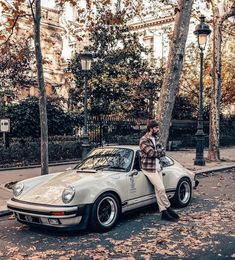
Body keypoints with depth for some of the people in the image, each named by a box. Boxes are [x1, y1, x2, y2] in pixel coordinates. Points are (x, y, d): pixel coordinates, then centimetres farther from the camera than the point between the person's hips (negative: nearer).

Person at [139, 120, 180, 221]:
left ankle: (164, 213, 6)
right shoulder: (144, 140, -13)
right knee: (161, 188, -10)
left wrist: (157, 153, -13)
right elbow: (151, 153, -22)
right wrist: (160, 151, -5)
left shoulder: (156, 138, 11)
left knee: (158, 189, 5)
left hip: (158, 167, 7)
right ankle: (168, 209, 3)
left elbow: (163, 151, 6)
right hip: (149, 168, -7)